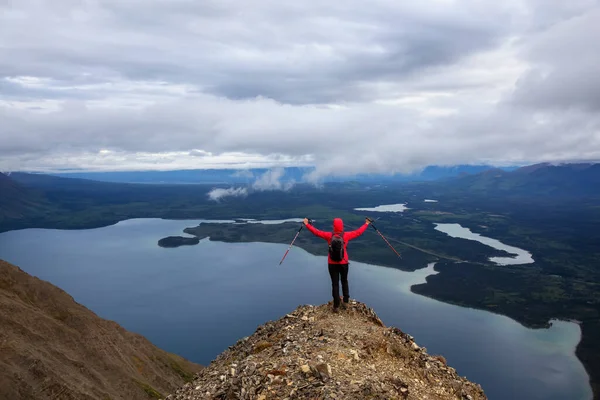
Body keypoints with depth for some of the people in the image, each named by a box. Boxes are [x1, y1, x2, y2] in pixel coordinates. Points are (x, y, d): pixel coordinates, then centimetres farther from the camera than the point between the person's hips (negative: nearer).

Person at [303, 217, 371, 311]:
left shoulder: (329, 235, -11)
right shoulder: (346, 235, -11)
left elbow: (316, 232, -3)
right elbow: (358, 232, 0)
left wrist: (307, 224, 9)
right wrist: (366, 224, 14)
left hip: (332, 264, 0)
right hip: (343, 263, 0)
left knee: (335, 284, 6)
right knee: (344, 281, 22)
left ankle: (336, 306, 8)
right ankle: (345, 301, 24)